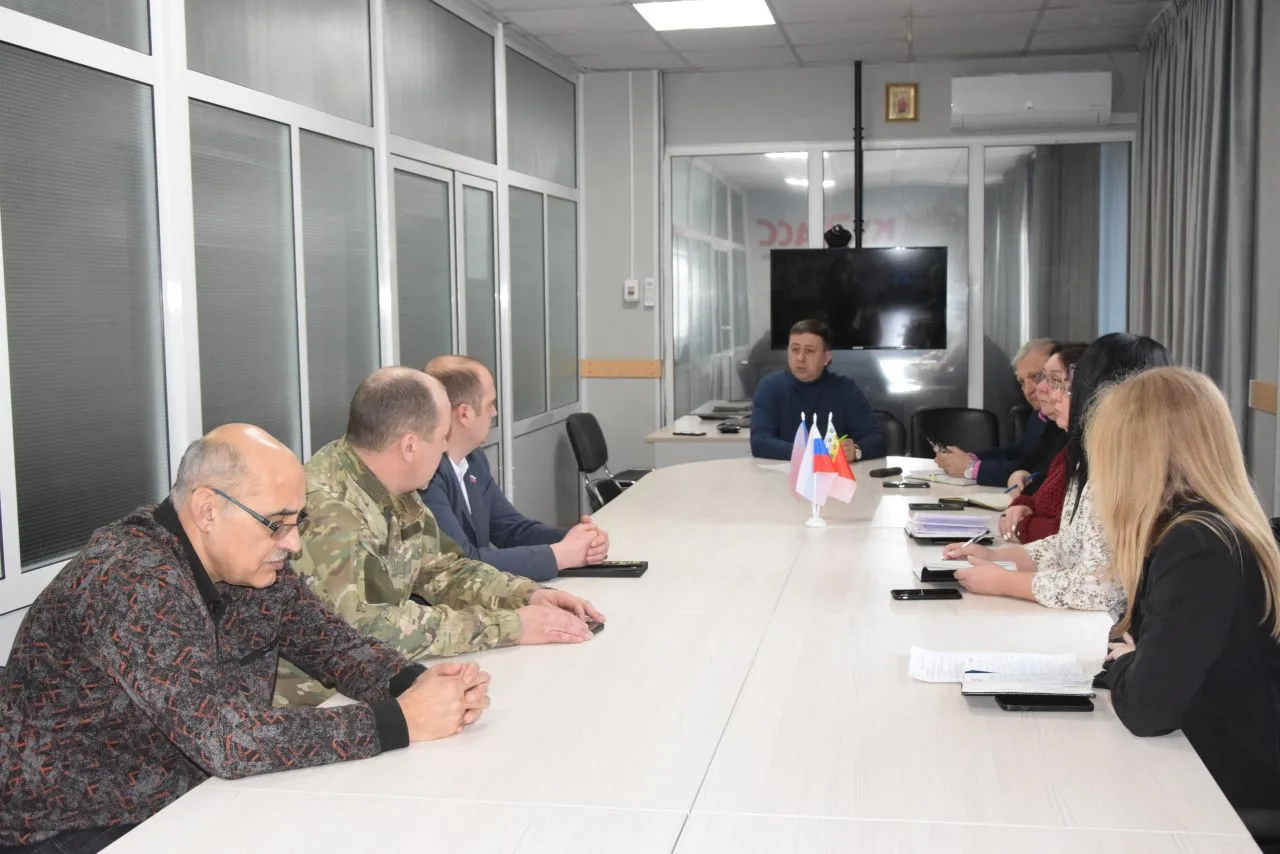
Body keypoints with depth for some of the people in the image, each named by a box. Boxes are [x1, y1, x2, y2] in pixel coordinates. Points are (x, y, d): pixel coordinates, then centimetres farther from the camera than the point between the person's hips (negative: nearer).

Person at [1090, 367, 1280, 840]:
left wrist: (1122, 661, -10)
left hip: (1233, 793, -8)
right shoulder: (1206, 530, 4)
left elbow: (1145, 708, -28)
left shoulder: (1200, 548, -25)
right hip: (1205, 767, 8)